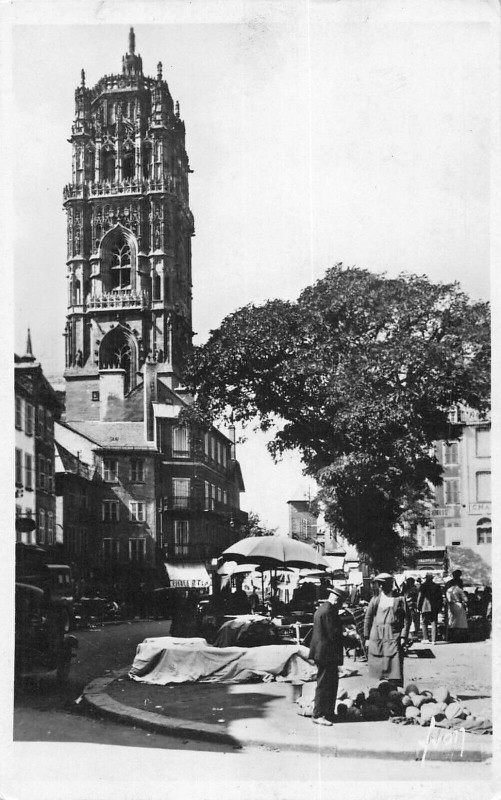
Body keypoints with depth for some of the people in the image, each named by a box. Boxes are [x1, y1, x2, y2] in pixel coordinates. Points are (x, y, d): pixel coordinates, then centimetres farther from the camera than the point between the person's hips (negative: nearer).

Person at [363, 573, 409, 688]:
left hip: (393, 637, -2)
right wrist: (367, 638, 5)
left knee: (395, 669, -10)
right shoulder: (375, 599, 7)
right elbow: (368, 618, 9)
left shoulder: (399, 599, 1)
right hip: (376, 638, 3)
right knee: (380, 669, 7)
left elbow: (406, 618, 1)